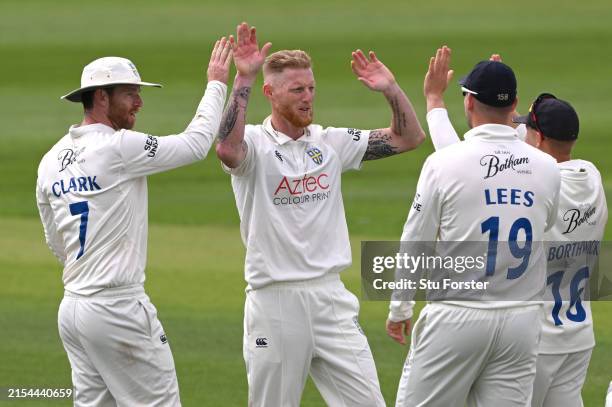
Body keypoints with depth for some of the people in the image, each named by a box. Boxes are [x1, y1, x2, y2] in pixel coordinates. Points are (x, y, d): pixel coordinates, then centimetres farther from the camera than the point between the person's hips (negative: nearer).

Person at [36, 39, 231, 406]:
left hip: (72, 306, 8)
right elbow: (195, 144, -8)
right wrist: (217, 85, 5)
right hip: (118, 305, -8)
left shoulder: (51, 161, 10)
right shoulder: (118, 148, -15)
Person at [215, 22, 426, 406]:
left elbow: (409, 137, 11)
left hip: (331, 298, 4)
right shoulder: (255, 144, -6)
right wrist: (243, 79, -32)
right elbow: (228, 149, -31)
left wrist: (391, 89, -4)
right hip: (274, 299, -4)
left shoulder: (331, 143, 10)